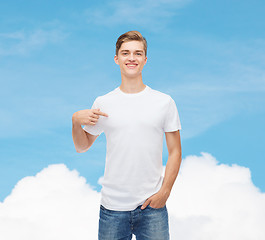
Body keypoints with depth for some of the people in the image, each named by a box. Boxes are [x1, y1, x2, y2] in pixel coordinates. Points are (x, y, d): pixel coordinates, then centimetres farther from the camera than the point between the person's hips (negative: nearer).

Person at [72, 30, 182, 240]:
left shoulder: (165, 102, 2)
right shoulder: (103, 103, 5)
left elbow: (175, 152, 4)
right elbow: (82, 147, 13)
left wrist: (164, 191, -6)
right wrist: (76, 121, -6)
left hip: (151, 207, -1)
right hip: (112, 207, 1)